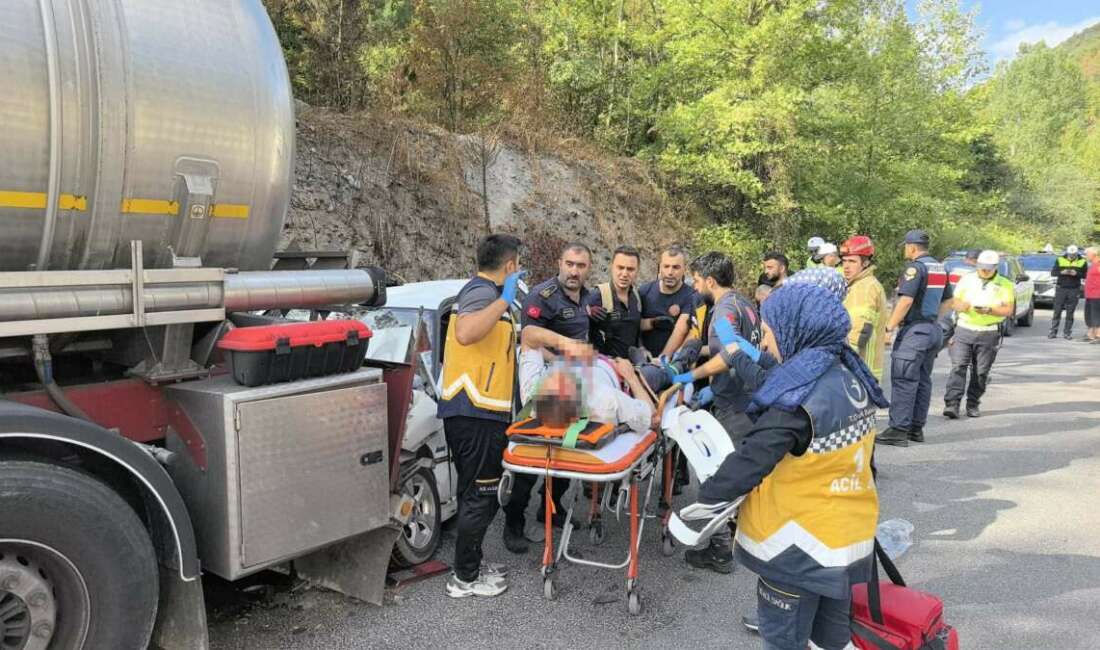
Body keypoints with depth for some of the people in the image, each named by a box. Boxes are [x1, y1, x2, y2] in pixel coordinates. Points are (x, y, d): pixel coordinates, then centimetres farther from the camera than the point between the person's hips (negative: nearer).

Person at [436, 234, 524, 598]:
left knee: (475, 493, 20)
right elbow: (464, 333, -36)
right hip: (478, 413, -10)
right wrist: (504, 300, -29)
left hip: (466, 411, 10)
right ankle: (465, 579, 12)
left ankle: (470, 566, 32)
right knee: (479, 497, 1)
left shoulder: (482, 291, 17)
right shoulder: (483, 292, -14)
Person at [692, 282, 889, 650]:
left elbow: (751, 460, -24)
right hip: (848, 531, 8)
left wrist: (706, 501, -13)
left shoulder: (798, 397, -26)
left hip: (801, 539, -8)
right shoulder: (851, 378, 1)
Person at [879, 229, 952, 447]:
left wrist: (889, 327, -19)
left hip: (914, 330, -9)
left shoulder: (915, 267, -14)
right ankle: (917, 428, 17)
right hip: (934, 329, 9)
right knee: (923, 380, 12)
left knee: (903, 381, -8)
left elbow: (906, 300, -23)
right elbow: (948, 301, 21)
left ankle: (899, 430, -9)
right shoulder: (939, 267, 15)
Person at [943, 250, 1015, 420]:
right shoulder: (967, 279, 9)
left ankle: (973, 404, 17)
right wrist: (960, 306, -16)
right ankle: (952, 404, -14)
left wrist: (988, 310, -19)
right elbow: (954, 303, 8)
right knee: (958, 367, -10)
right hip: (964, 329, 0)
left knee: (981, 372, 4)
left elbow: (1009, 310, -2)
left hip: (989, 334, 0)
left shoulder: (1005, 285, 5)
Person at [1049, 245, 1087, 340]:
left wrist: (1077, 273, -17)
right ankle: (1053, 332, 4)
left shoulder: (1082, 261, 3)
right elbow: (1053, 272, 2)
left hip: (1074, 290, 0)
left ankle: (1068, 333, 8)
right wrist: (1062, 272, -17)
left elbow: (1085, 275, 1)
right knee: (1057, 311, 0)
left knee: (1070, 313, 2)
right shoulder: (1060, 259, 3)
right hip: (1061, 289, 0)